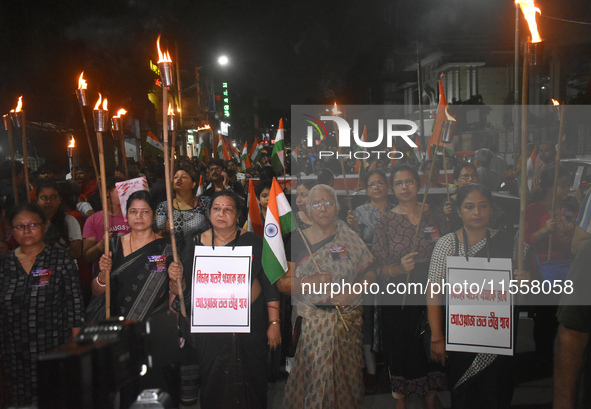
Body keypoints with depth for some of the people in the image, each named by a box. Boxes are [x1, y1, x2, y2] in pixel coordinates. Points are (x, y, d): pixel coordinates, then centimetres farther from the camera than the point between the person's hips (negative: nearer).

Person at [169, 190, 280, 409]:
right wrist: (176, 279, -18)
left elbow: (270, 286, -1)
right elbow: (185, 293, 3)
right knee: (214, 384, 11)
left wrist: (274, 322, -4)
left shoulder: (254, 242, -2)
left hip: (251, 327, 0)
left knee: (252, 381, 10)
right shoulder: (195, 245, 0)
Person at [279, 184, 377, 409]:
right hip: (310, 321, -1)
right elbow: (283, 283, -1)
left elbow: (369, 274, 6)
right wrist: (311, 281, -18)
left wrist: (353, 292, -12)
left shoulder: (351, 239, 5)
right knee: (312, 375, -3)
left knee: (346, 375, 5)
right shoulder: (297, 241, 2)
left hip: (347, 321, 1)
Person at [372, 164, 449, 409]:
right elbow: (379, 267, -6)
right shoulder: (386, 221, -5)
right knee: (401, 352, 6)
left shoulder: (435, 214, 3)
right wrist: (400, 268, -24)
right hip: (398, 299, -2)